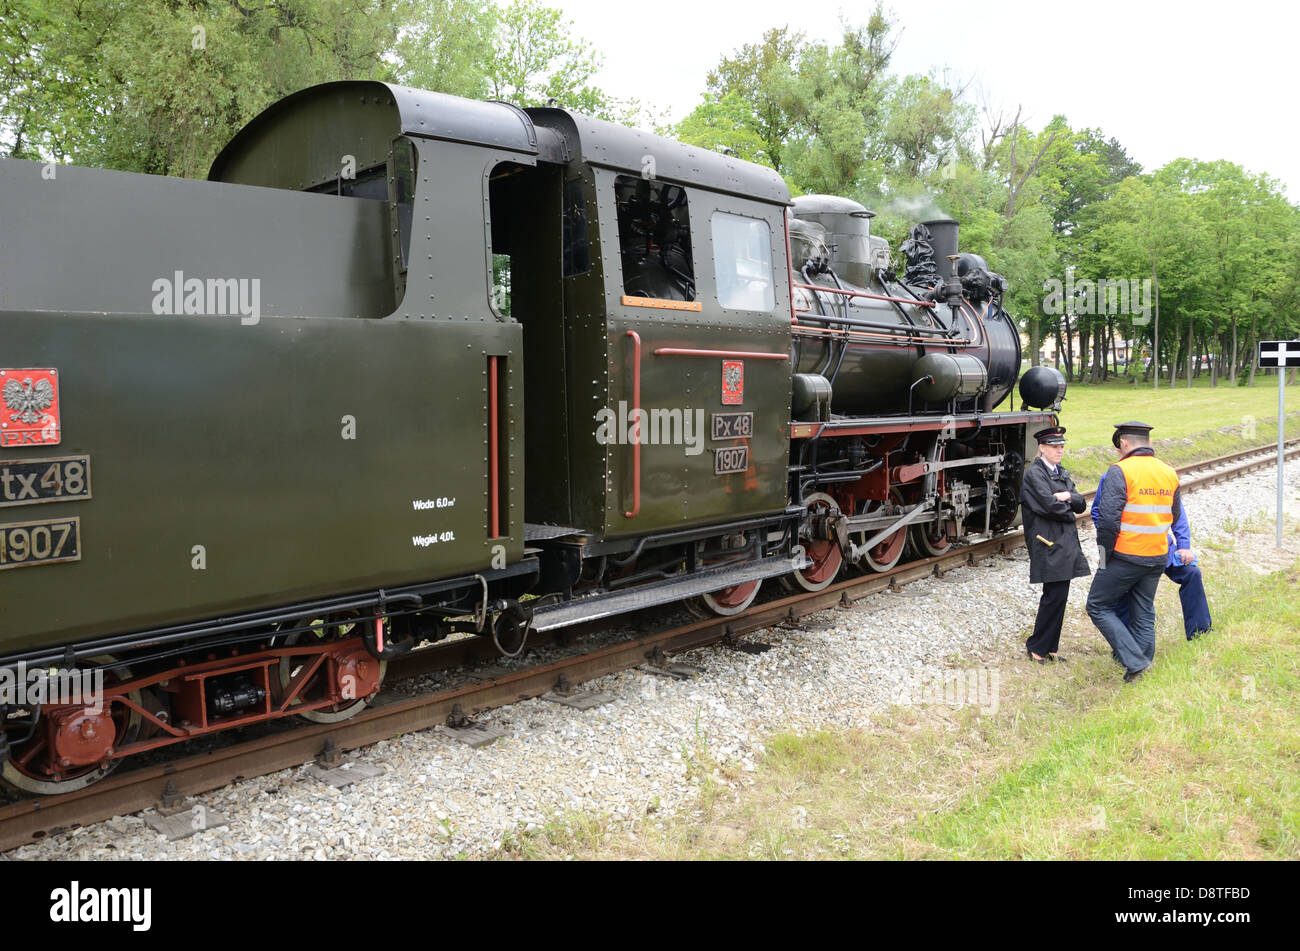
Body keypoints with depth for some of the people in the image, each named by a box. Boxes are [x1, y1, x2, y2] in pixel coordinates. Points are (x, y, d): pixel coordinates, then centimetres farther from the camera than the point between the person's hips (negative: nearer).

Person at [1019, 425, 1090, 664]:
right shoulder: (1034, 473, -9)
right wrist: (1069, 509, -1)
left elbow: (1081, 504, 12)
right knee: (1055, 596, -8)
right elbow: (1049, 505, -20)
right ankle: (1036, 646, 5)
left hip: (1065, 542, 8)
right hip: (1048, 543, -8)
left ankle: (1049, 647, 18)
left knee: (1058, 597, 9)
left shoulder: (1062, 473, 17)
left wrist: (1068, 496, -9)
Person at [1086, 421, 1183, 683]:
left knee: (1098, 607, 5)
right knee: (1143, 614, 16)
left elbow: (1108, 517, -20)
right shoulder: (1169, 472, 8)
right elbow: (1175, 515, 18)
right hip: (1157, 558, 7)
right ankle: (1144, 663, 22)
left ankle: (1134, 661, -2)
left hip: (1125, 556, -7)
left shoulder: (1120, 471, -14)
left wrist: (1105, 553, -10)